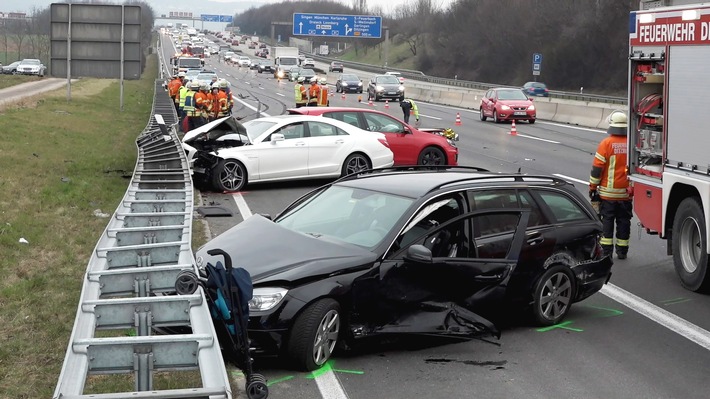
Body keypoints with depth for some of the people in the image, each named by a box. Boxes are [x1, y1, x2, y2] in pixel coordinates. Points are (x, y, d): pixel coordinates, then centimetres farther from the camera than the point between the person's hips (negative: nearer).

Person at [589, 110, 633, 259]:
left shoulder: (606, 143, -12)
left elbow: (597, 167, -12)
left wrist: (592, 186, -2)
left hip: (608, 192, -3)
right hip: (626, 192, 3)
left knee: (607, 220, 4)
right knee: (623, 220, 10)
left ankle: (606, 251, 3)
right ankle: (622, 251, 14)